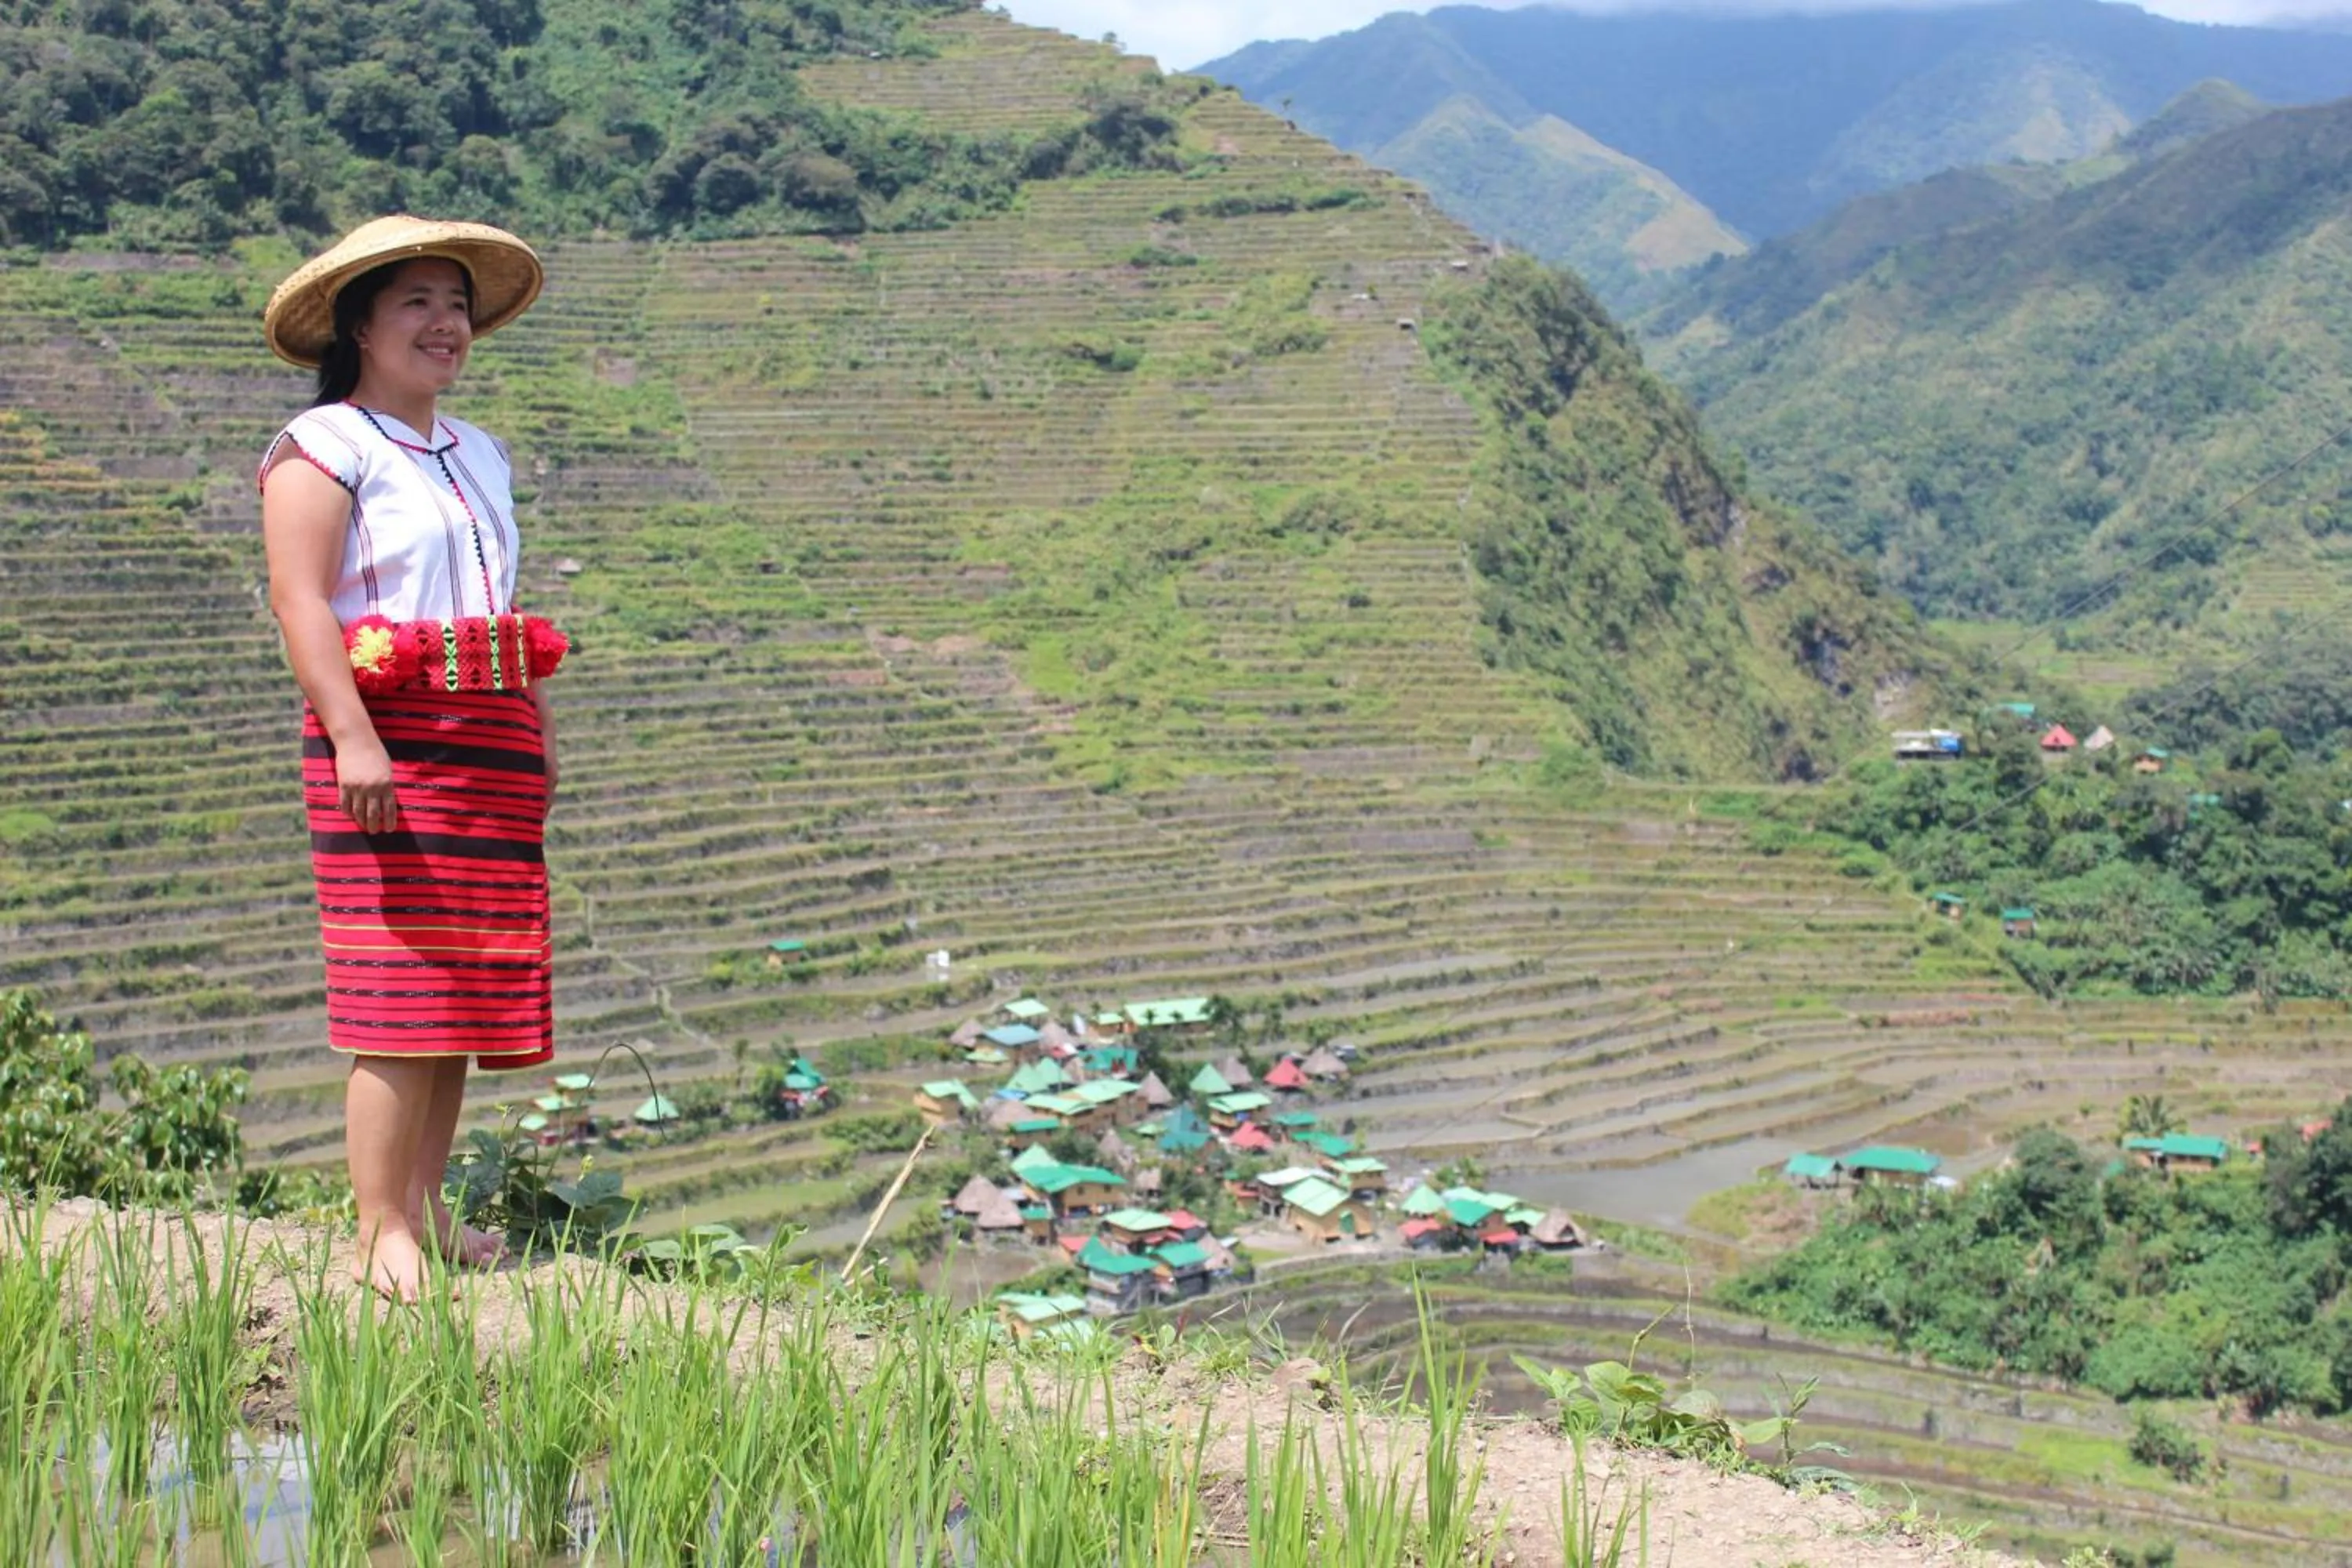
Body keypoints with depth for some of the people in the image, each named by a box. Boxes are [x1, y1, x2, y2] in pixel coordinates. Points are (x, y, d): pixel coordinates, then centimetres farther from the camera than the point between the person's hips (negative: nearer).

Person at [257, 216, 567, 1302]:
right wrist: (353, 738, -22)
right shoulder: (324, 445, -2)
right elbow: (301, 602, -12)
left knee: (470, 994, 6)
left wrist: (540, 738, 18)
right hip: (389, 738, -7)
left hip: (491, 750, 8)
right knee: (401, 989, -11)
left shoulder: (479, 457, 22)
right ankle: (381, 1234, -6)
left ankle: (428, 1209, 15)